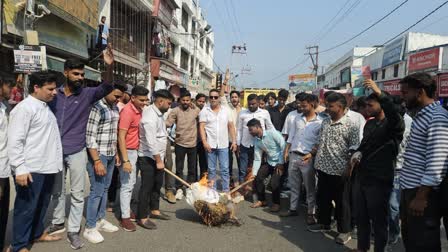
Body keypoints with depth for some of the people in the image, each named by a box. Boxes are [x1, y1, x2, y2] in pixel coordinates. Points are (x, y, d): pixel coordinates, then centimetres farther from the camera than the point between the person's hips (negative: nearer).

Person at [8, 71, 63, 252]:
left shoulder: (46, 107, 14)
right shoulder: (24, 108, -14)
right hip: (31, 170, -8)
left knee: (41, 204, 21)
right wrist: (20, 168, -22)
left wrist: (54, 162, 21)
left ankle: (37, 233, 38)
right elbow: (15, 141, -18)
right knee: (26, 208, 3)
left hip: (47, 167, 8)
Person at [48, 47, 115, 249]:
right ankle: (58, 222, 36)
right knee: (58, 191, 18)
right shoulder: (54, 94, 1)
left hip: (76, 151, -2)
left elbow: (106, 88, -24)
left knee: (77, 193, 5)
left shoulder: (87, 94, -6)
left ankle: (73, 230, 17)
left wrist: (109, 66, -41)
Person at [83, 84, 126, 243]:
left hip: (110, 155, 8)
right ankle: (89, 228, 10)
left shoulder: (115, 108, 10)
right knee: (97, 191, -2)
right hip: (98, 155, -8)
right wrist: (97, 161, -20)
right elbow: (89, 137, -19)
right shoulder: (96, 107, -16)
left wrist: (116, 153, 17)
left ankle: (100, 220, 30)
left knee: (105, 189, 16)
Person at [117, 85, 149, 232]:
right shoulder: (127, 111, -21)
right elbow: (121, 138, -24)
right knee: (127, 185, -2)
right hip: (128, 152, -9)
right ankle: (125, 218, 7)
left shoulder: (139, 110, 6)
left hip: (135, 151, 9)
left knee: (131, 183, 18)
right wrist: (125, 160, -26)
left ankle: (127, 210, 31)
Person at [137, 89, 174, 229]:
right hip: (148, 158, -10)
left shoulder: (158, 113, 9)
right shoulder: (150, 116, -23)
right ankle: (142, 218, 9)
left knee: (157, 185, 17)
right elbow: (151, 142, -26)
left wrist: (160, 158, 18)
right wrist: (158, 160, -20)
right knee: (147, 187, -1)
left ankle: (154, 210, 32)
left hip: (157, 157, 10)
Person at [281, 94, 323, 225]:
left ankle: (311, 213, 15)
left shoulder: (320, 122, -6)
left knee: (310, 187, 4)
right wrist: (286, 151, 7)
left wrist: (311, 154, -18)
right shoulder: (298, 118, 9)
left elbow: (319, 142, -6)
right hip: (293, 155, 5)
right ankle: (293, 209, 26)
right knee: (294, 185, 14)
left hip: (307, 158, -5)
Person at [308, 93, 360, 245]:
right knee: (322, 198, 18)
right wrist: (311, 154, 10)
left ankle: (344, 231, 21)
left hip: (339, 171, -6)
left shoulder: (351, 125, -11)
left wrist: (349, 169, -14)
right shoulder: (325, 122, 9)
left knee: (341, 202, 7)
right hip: (323, 168, 7)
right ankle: (323, 223, 36)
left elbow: (354, 149, -11)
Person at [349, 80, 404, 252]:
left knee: (379, 221, 7)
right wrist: (358, 154, 4)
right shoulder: (369, 123, 12)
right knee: (361, 217, 18)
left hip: (379, 181, -7)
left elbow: (394, 113, -35)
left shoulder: (393, 125, -11)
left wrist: (379, 92, -43)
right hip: (361, 178, 7)